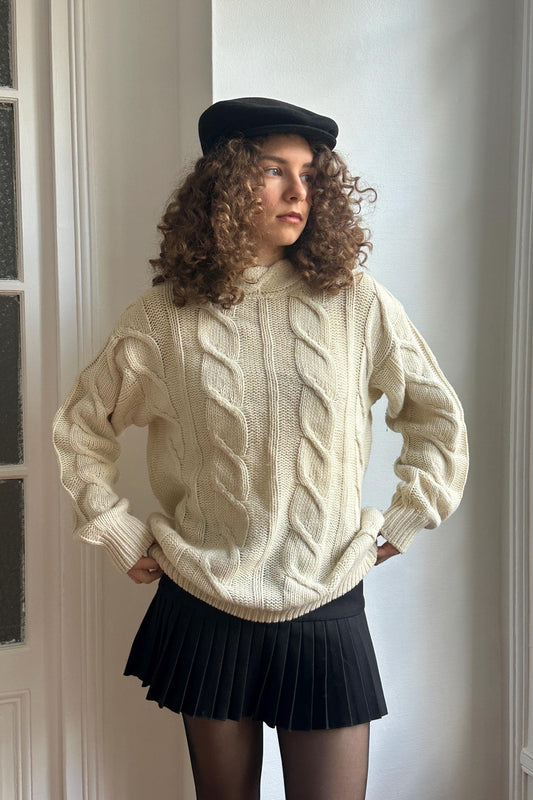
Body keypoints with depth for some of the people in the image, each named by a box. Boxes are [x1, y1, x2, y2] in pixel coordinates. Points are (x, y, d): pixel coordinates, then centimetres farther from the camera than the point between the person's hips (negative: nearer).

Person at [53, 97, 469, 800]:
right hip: (205, 606, 1)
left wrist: (400, 526, 3)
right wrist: (123, 537, 5)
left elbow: (439, 418, 6)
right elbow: (79, 429, 8)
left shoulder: (358, 303, -5)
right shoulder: (165, 319, -4)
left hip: (326, 607, 0)